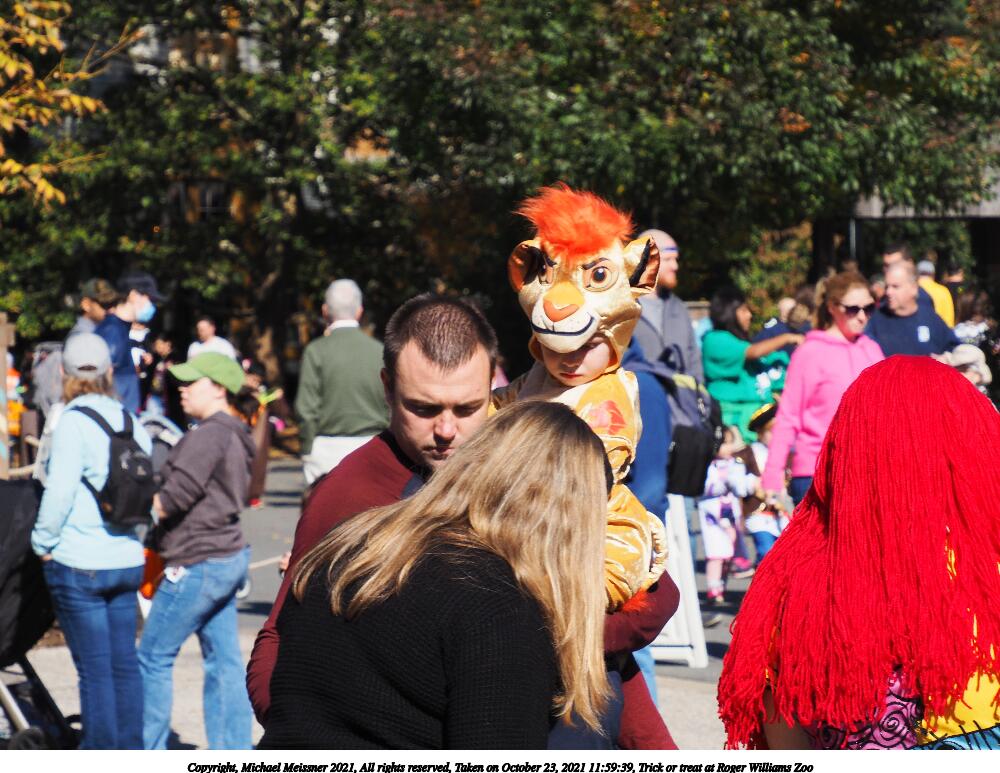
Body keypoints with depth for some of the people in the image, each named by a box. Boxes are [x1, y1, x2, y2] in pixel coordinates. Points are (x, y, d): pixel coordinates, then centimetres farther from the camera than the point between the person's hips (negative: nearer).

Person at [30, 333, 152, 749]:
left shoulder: (74, 422, -12)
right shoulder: (132, 423, 6)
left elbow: (60, 491, -15)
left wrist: (43, 542, -3)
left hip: (80, 563, -6)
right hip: (128, 559, 6)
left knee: (95, 668, -2)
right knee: (124, 664, 12)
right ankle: (131, 752, 17)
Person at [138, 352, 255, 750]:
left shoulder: (208, 435, -16)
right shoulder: (235, 436, 14)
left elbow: (175, 496, -21)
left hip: (198, 563, -10)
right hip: (228, 556, 10)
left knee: (154, 657, -1)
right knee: (224, 660, 9)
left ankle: (147, 752, 4)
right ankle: (233, 753, 10)